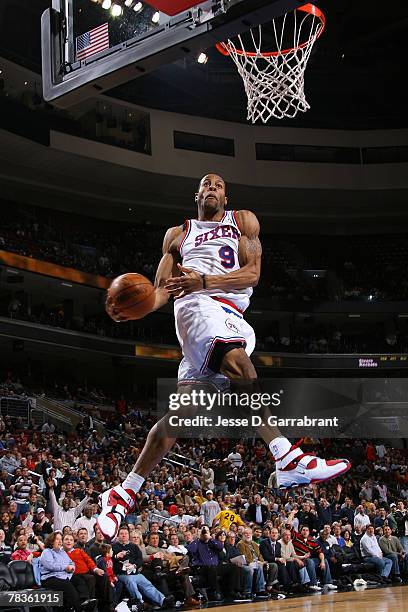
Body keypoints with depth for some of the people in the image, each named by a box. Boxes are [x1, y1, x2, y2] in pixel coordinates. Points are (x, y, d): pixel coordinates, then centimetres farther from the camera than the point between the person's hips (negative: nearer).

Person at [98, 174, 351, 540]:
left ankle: (125, 494, 3)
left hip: (233, 318, 3)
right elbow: (162, 289, 16)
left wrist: (203, 281, -11)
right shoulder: (178, 234, 22)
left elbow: (253, 274, 5)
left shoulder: (243, 221, 20)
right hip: (198, 305, -3)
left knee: (184, 411, -5)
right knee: (237, 361, -36)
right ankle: (287, 459, -44)